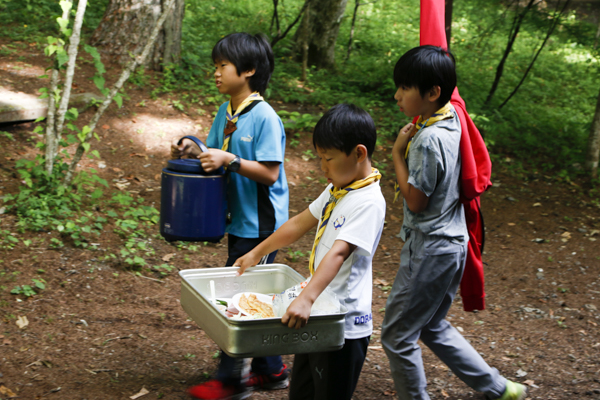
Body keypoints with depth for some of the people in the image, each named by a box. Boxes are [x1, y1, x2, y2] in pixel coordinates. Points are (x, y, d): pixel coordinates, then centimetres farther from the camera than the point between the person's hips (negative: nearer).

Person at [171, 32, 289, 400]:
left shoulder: (265, 118, -18)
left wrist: (230, 160, -27)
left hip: (260, 224, -9)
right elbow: (215, 155, 15)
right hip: (239, 219, 9)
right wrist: (193, 150, -4)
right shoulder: (226, 112, 8)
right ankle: (271, 370, 29)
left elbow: (269, 173, -20)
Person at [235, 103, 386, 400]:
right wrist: (256, 254, 22)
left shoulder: (368, 202, -21)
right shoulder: (336, 189, 9)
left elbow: (338, 253, -32)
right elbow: (299, 224, 19)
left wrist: (306, 299, -42)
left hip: (344, 325, -9)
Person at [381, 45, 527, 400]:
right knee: (433, 327, 24)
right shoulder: (451, 117, 0)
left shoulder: (428, 140, -26)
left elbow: (415, 200, -18)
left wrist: (398, 152, -12)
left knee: (398, 336, 5)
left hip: (429, 251, -10)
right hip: (452, 242, 10)